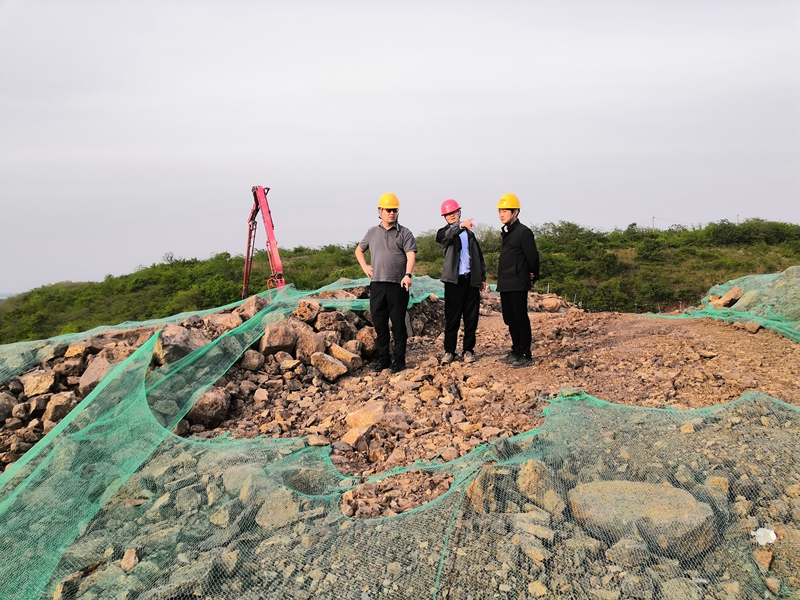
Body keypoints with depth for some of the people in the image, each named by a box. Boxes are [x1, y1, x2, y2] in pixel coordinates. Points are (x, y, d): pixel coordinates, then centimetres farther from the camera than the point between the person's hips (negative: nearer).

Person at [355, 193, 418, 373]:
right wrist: (365, 267, 10)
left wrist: (408, 274, -28)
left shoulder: (404, 233, 2)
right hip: (376, 284, 4)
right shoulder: (372, 232, 13)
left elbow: (411, 255, -11)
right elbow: (359, 250, 27)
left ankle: (399, 360, 10)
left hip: (398, 285, -4)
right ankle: (383, 359, 20)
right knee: (379, 323, 9)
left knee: (398, 324, 1)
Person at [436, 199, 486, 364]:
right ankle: (449, 351, 7)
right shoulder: (445, 232, 3)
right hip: (454, 280, -3)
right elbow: (446, 235, -24)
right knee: (452, 318, -1)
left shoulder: (469, 232, 15)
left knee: (471, 318, 5)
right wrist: (460, 225, -42)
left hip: (471, 279, 3)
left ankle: (469, 350, 13)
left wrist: (483, 277, 14)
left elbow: (479, 255, 18)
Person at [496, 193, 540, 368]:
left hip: (517, 285, -9)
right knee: (510, 320, 14)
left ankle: (526, 356, 4)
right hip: (505, 284, 9)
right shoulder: (505, 232, 15)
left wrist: (533, 276, 0)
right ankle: (516, 352, 25)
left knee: (521, 320, -4)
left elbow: (532, 256, -12)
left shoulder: (523, 232, -12)